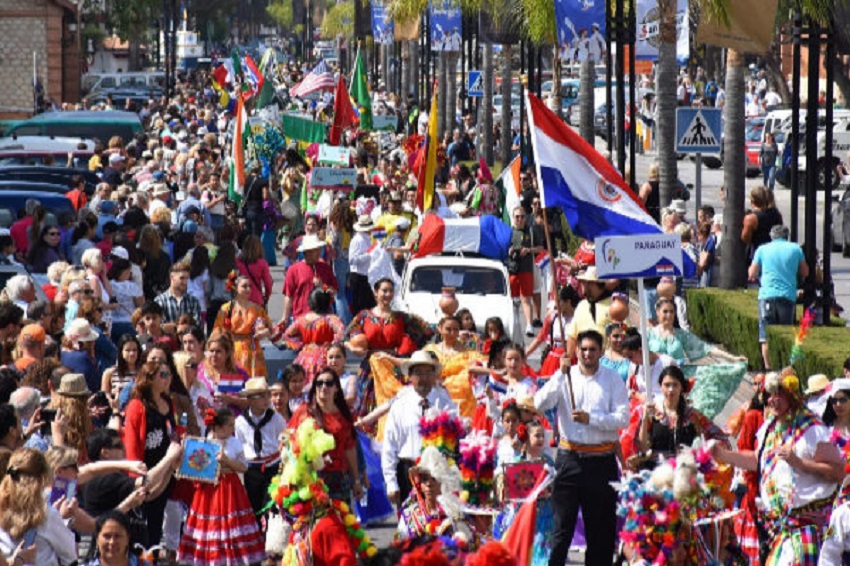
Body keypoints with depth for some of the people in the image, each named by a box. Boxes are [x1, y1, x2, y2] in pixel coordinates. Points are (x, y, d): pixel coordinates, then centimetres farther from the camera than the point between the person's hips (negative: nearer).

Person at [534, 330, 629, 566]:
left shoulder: (613, 380, 2)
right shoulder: (564, 377, 4)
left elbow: (623, 418, -7)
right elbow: (540, 403, -10)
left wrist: (591, 418, -18)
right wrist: (561, 375, -18)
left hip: (602, 460, 0)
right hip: (570, 457, 0)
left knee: (602, 526, 7)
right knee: (562, 522, -2)